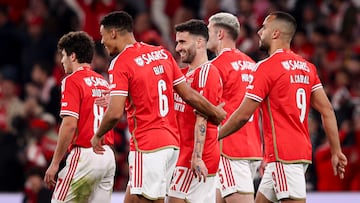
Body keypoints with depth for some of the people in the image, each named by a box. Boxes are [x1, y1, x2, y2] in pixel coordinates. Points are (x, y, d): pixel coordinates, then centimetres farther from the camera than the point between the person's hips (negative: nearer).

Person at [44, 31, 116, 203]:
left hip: (84, 154, -8)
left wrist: (55, 163, -13)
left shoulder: (72, 81, -8)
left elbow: (70, 124, -16)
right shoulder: (103, 82, 16)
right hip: (108, 156, 8)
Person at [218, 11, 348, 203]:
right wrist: (336, 152, 12)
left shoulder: (266, 67, -10)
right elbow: (327, 111, 9)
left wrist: (215, 136, 5)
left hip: (283, 155, -9)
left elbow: (243, 115, -9)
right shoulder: (307, 67, 12)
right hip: (302, 151, 9)